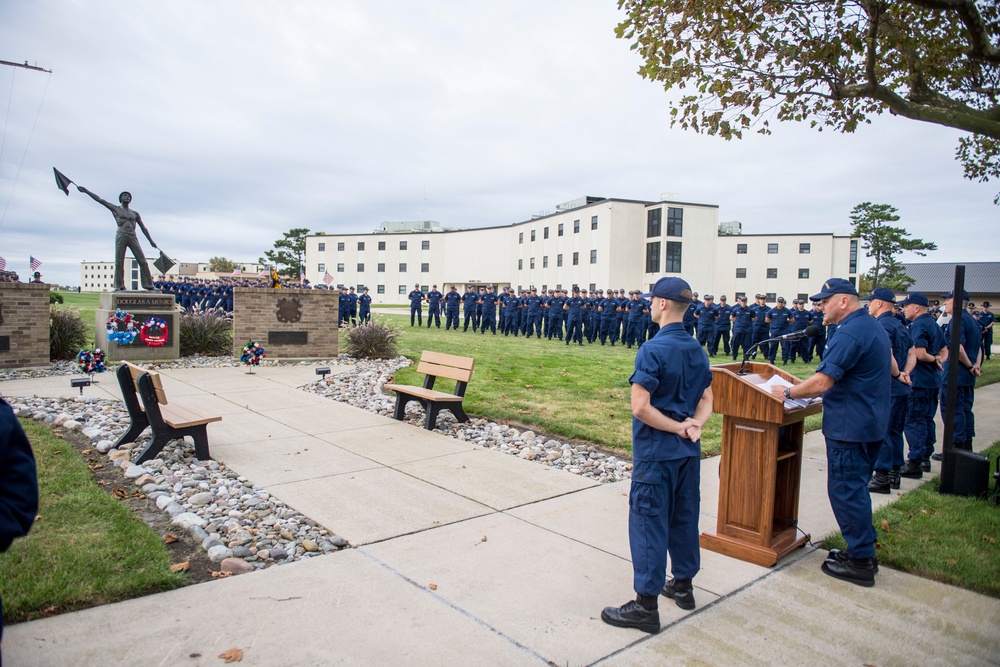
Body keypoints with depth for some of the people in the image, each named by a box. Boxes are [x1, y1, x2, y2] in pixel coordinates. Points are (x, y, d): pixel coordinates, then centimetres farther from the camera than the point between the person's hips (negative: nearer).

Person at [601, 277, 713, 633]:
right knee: (684, 515, 19)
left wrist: (678, 427, -13)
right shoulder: (697, 349, 6)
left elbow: (640, 407, -24)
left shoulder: (653, 350, -19)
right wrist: (694, 426, -5)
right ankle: (683, 583, 36)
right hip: (688, 450, 8)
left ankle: (646, 604, 8)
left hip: (656, 451, -8)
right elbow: (706, 400, 12)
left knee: (648, 521, 0)